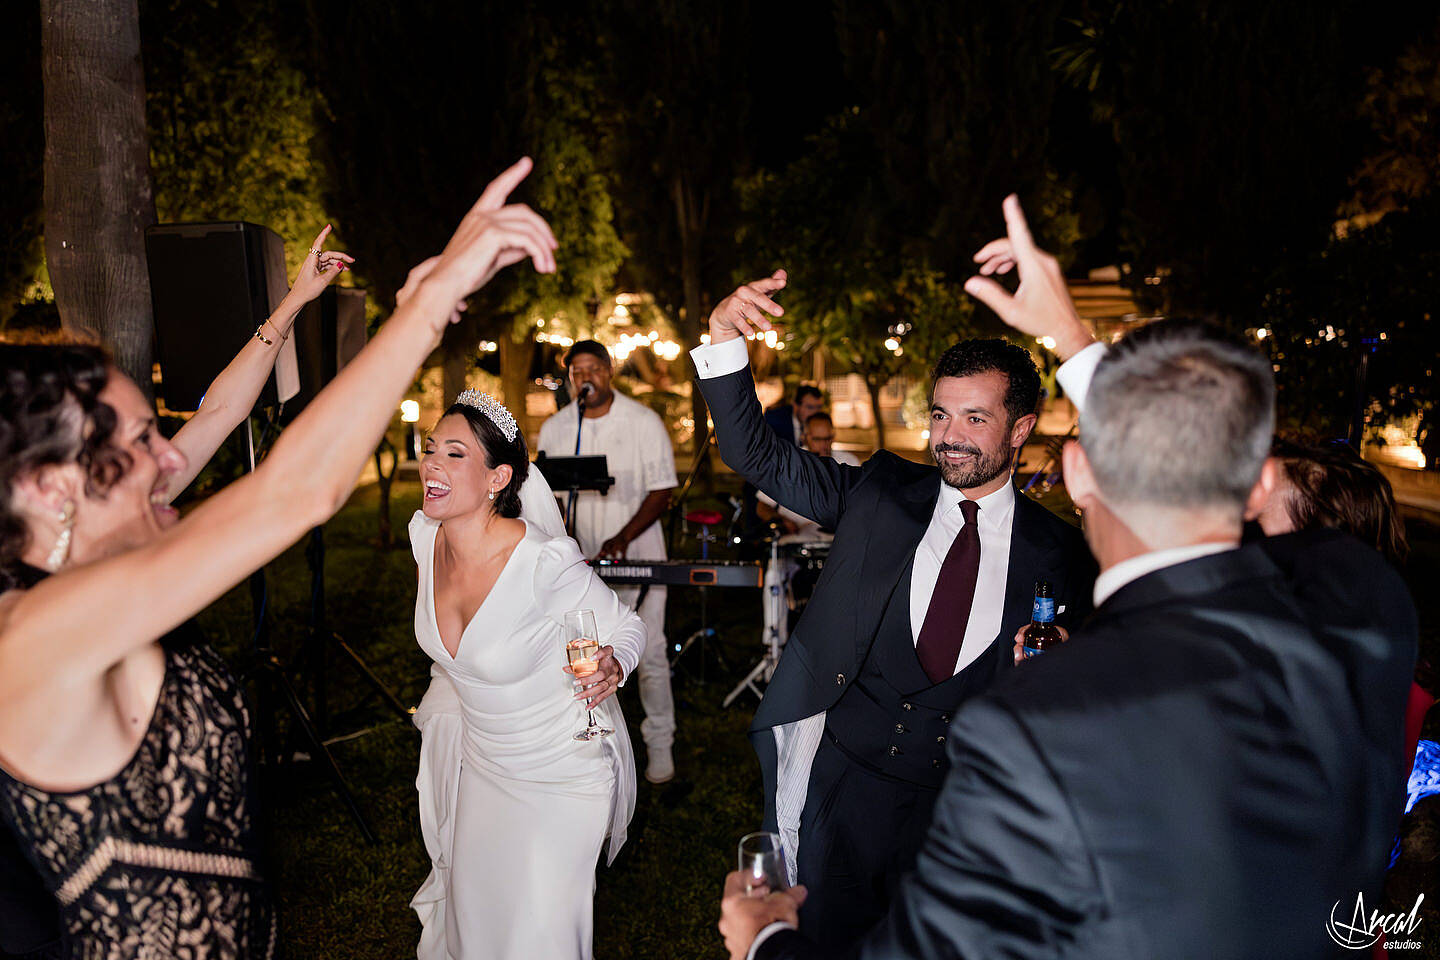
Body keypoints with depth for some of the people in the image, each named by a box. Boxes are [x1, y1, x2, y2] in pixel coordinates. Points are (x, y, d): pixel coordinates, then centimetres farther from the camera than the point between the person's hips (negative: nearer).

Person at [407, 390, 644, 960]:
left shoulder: (546, 561, -32)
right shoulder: (425, 534, -12)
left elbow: (626, 625, -17)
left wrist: (611, 666, -37)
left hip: (562, 769, -6)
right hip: (480, 757, 6)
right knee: (471, 910, 23)